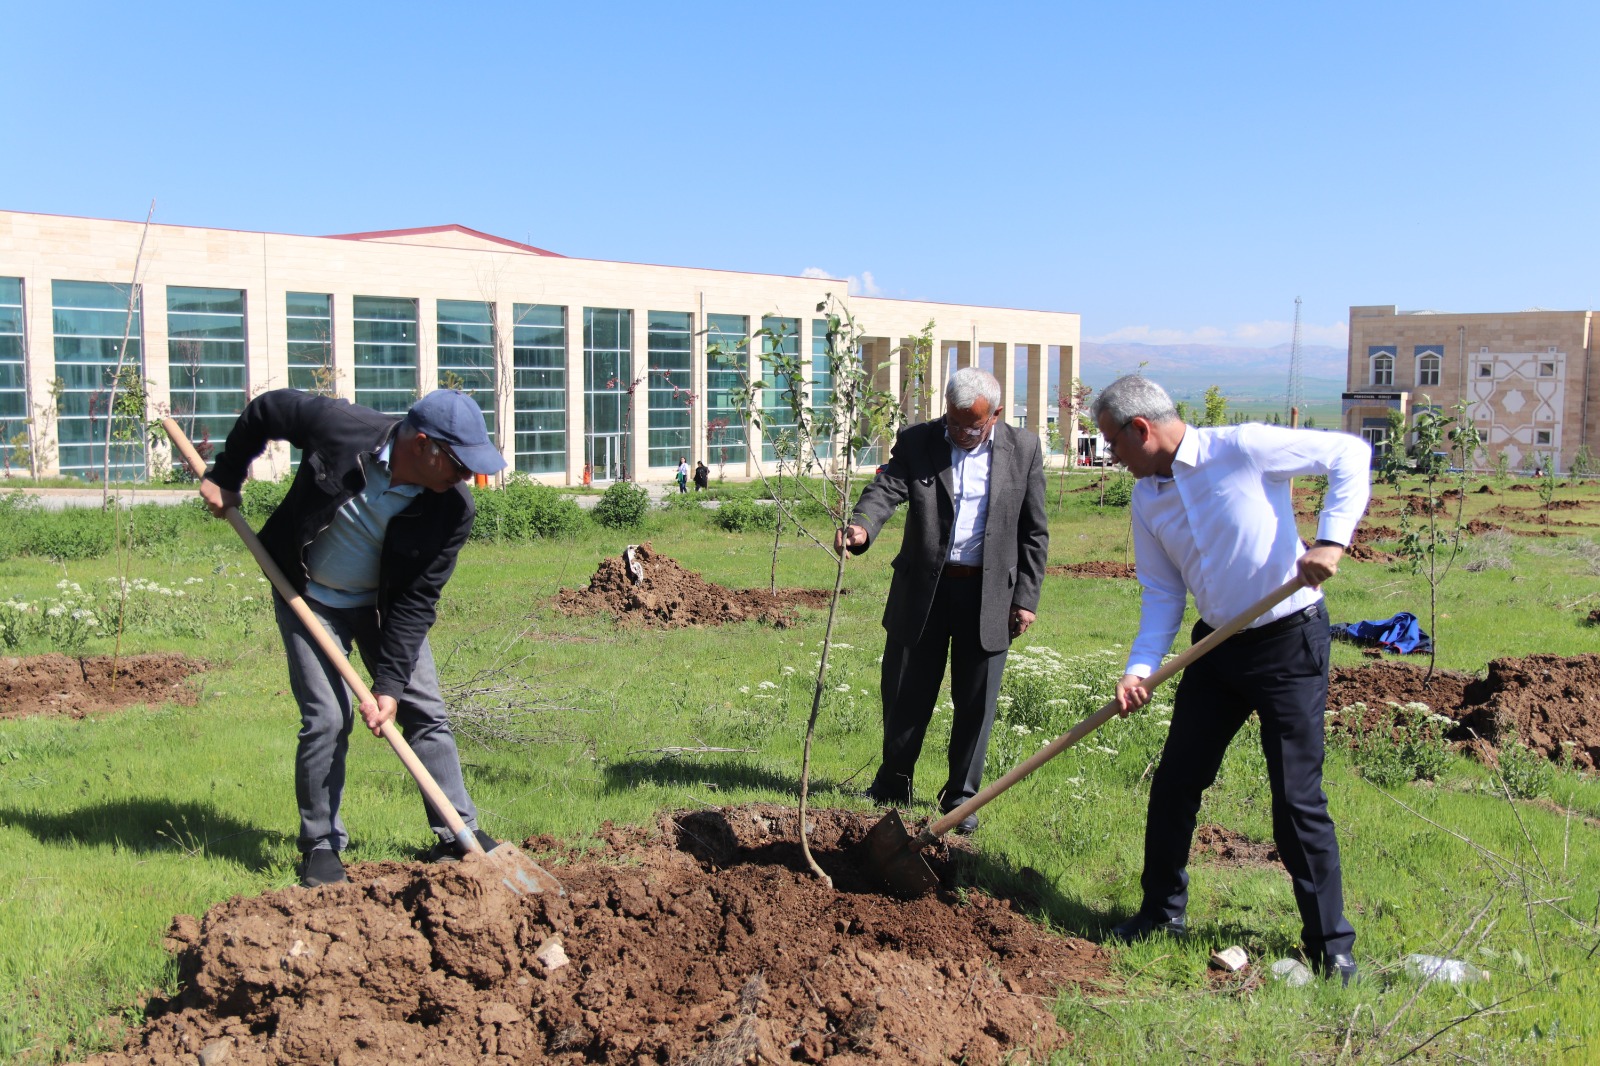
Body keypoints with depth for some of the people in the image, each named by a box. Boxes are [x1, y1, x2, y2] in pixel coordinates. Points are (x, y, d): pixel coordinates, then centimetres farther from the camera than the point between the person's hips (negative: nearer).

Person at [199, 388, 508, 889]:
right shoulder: (339, 427, -29)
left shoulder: (453, 508, -24)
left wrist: (389, 684, -24)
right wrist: (225, 478, 0)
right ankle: (321, 845, 8)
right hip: (309, 598, -2)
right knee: (326, 719, -9)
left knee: (424, 711, 1)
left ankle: (460, 834, 12)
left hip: (385, 605, 2)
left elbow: (417, 602, -20)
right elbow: (266, 408, -9)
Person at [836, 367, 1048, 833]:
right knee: (905, 693, 9)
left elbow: (1033, 532, 3)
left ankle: (961, 796, 23)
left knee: (975, 702, 7)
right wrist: (861, 527, -37)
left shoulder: (1024, 449, 0)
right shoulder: (917, 441, -1)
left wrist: (1026, 598, -1)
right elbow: (886, 488, -15)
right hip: (922, 589, 1)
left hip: (989, 593, 0)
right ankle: (893, 782, 30)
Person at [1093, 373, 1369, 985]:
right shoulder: (1146, 498, 4)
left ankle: (1331, 944, 12)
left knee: (1298, 798, -3)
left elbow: (1349, 453, -12)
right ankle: (1161, 912, 26)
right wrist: (1140, 670, -10)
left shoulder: (1241, 448, -16)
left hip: (1290, 641, -6)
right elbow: (1162, 595, 4)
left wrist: (1331, 539, -24)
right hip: (1217, 646, 7)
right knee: (1175, 781, 8)